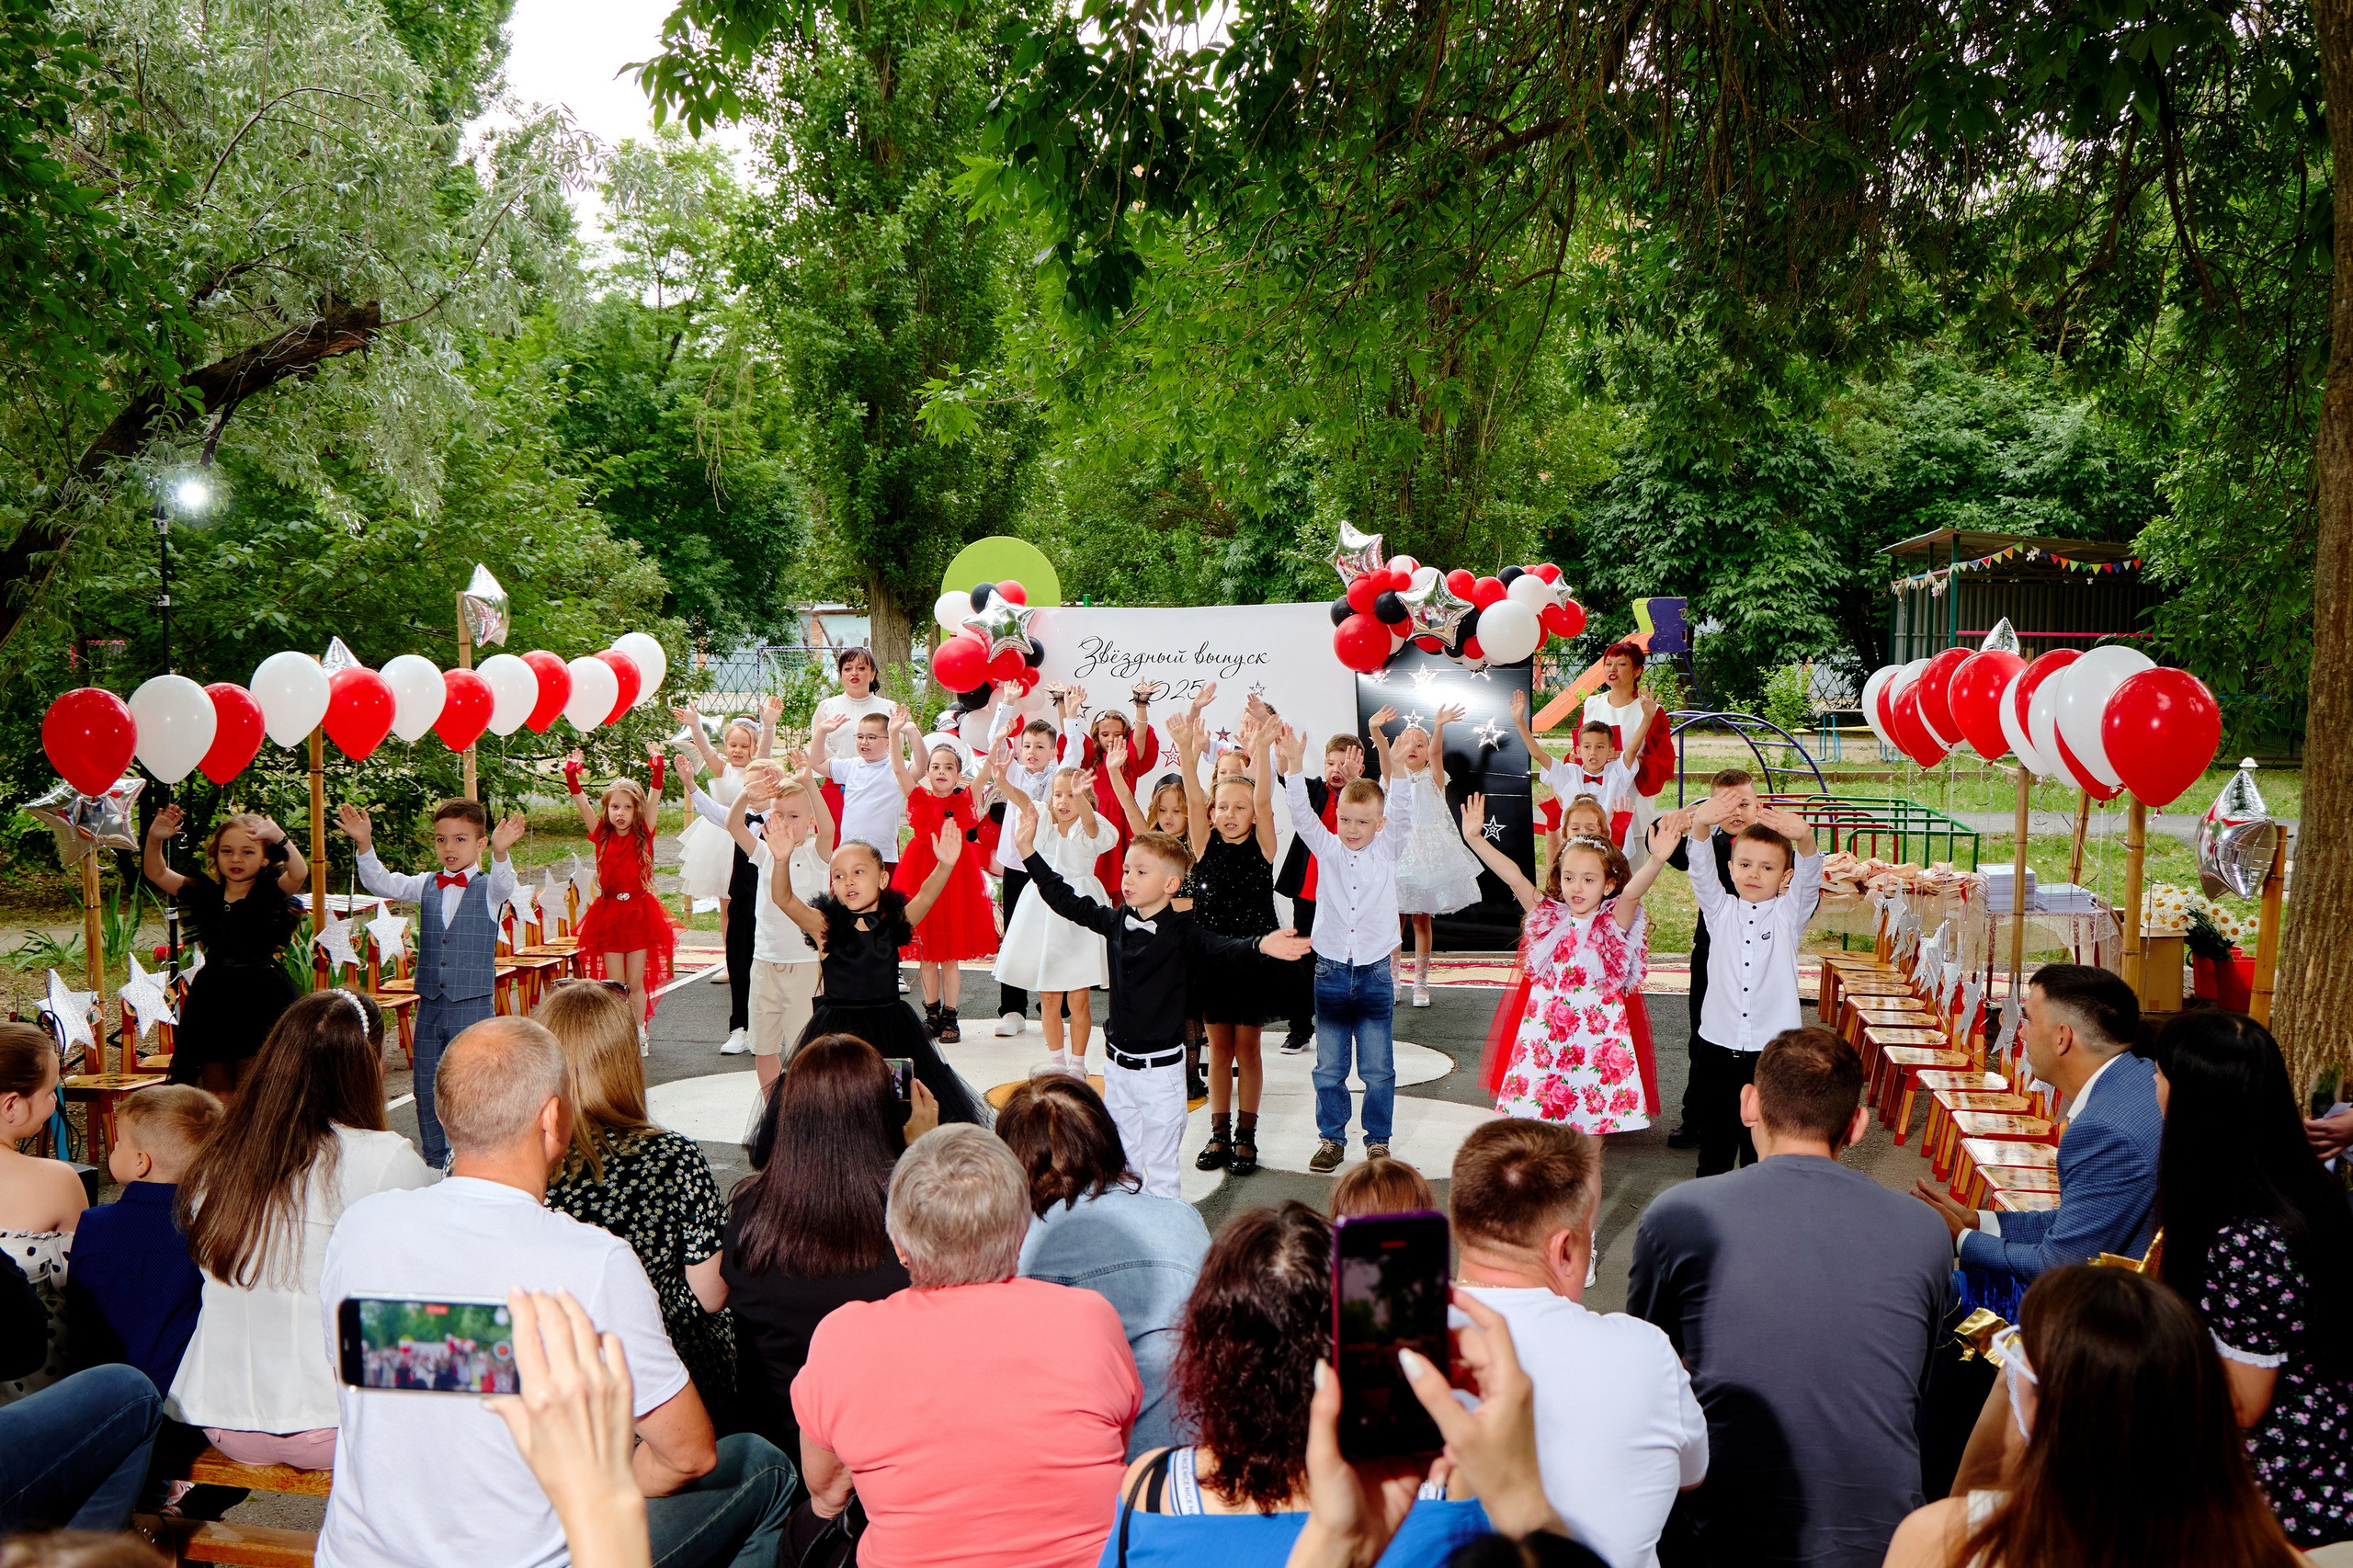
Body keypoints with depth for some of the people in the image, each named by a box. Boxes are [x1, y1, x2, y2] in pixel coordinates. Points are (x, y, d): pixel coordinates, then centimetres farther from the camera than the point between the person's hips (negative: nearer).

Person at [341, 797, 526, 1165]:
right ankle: (435, 1163, 24)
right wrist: (364, 844, -19)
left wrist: (500, 852, -48)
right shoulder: (426, 886, 7)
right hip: (430, 1003, 4)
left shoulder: (488, 889, -4)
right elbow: (382, 883, -2)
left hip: (473, 1005, -4)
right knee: (426, 1089, 11)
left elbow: (503, 885, -26)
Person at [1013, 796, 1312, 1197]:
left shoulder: (1181, 932, -14)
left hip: (1160, 1069, -6)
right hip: (1117, 1064, 6)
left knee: (1160, 1168, 3)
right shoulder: (1115, 922, 1)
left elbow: (1223, 950, -30)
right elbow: (1067, 901, 11)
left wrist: (1259, 946, -51)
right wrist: (1028, 851, 10)